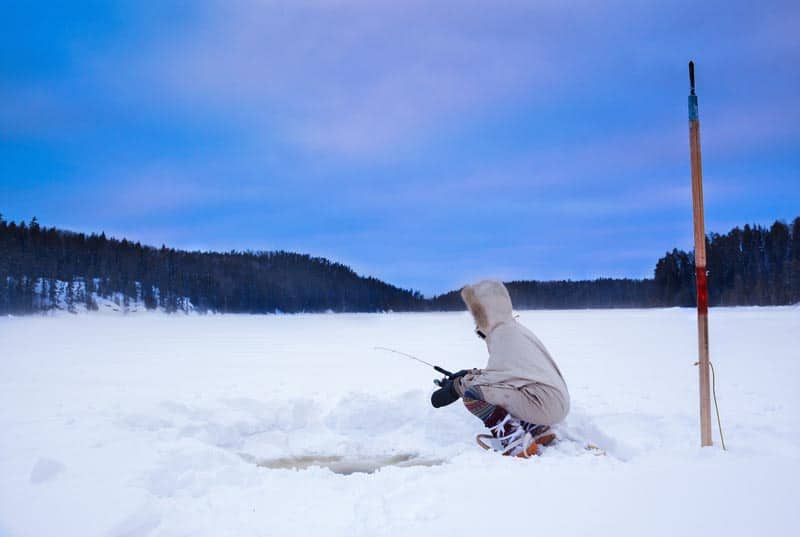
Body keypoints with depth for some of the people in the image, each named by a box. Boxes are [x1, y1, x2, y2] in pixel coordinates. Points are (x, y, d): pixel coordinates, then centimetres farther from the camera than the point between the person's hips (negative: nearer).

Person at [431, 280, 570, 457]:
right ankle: (539, 431, 18)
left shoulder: (503, 332, -11)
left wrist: (456, 387, -11)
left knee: (472, 393, -15)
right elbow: (500, 372, 17)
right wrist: (469, 374, 7)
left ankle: (516, 442, -16)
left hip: (543, 402, -10)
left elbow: (496, 374, -19)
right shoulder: (512, 328, 19)